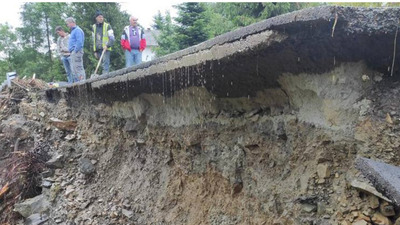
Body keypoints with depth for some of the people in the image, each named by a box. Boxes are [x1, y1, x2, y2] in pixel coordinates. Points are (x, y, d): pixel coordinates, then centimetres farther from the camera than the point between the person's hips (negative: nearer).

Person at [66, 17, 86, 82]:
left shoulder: (77, 30, -9)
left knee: (78, 68, -13)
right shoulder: (73, 31, 22)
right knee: (74, 69, 11)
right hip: (73, 53, 10)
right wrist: (72, 52, 15)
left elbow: (79, 42, -20)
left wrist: (75, 51, -20)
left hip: (76, 52, -10)